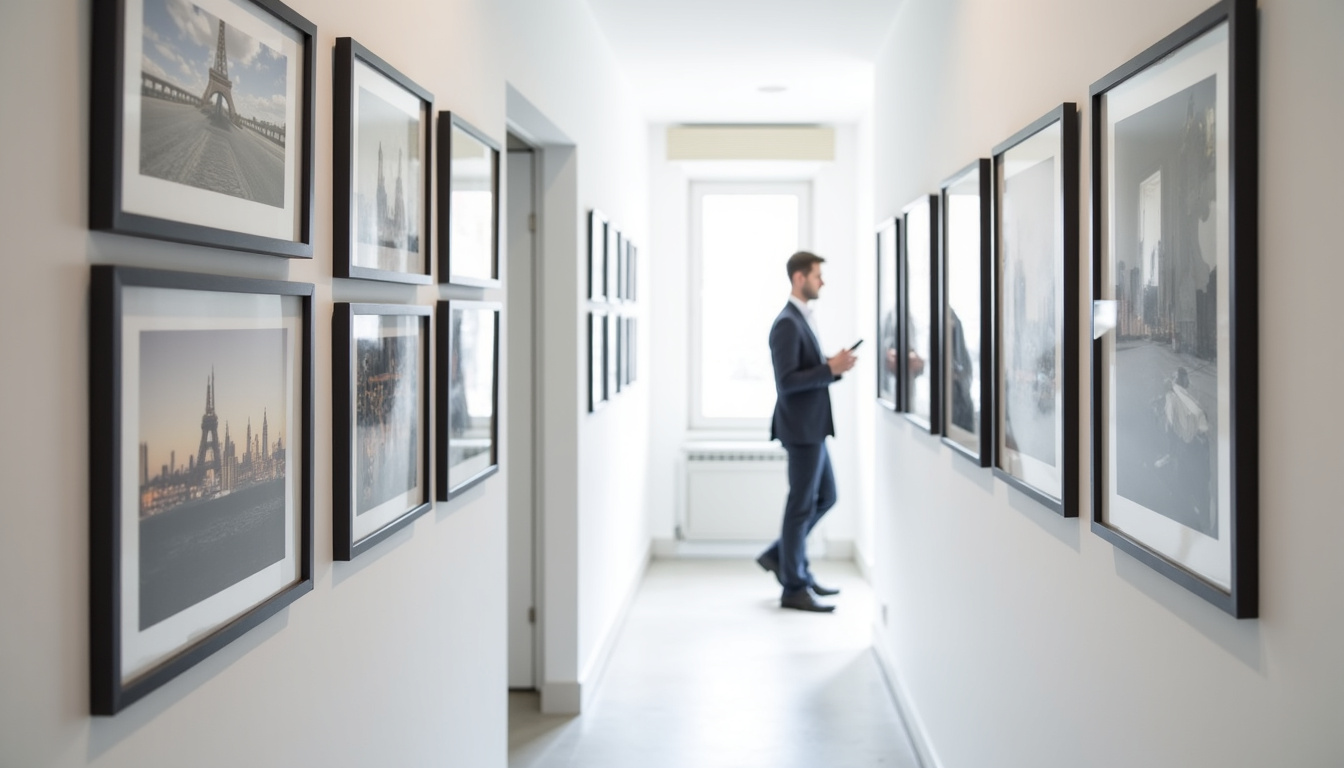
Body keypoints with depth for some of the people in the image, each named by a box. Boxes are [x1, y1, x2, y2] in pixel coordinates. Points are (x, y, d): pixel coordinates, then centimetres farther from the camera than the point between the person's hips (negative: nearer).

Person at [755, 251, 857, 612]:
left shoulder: (803, 320, 15)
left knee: (825, 497, 17)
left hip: (812, 427, 10)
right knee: (802, 505, -1)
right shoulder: (787, 324, -16)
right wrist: (831, 368, -22)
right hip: (801, 428, -10)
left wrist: (834, 367, 2)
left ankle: (780, 556, 27)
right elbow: (787, 381, -22)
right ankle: (794, 588, 9)